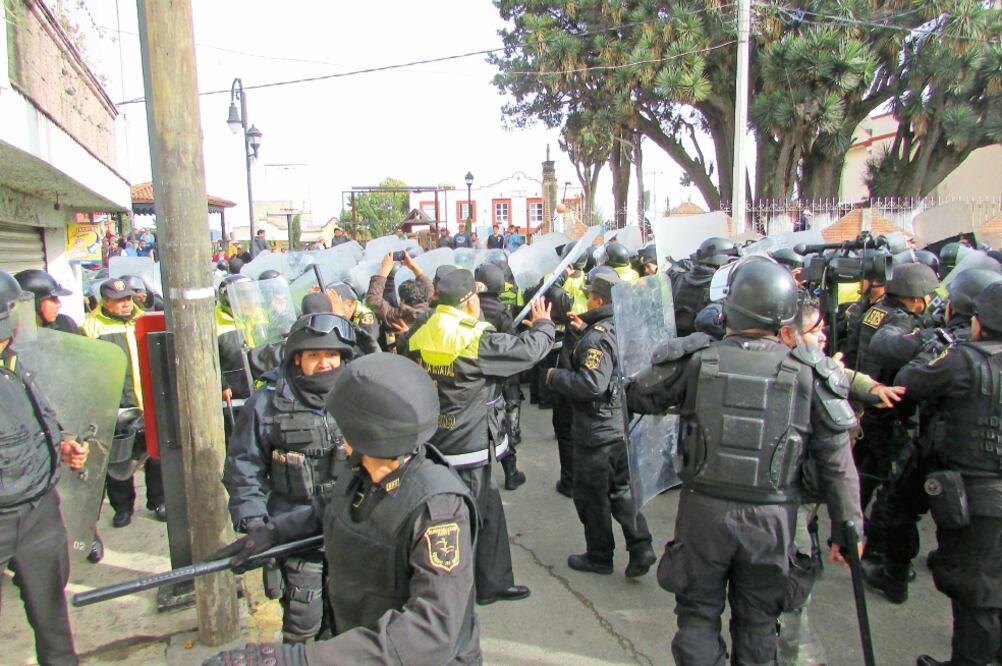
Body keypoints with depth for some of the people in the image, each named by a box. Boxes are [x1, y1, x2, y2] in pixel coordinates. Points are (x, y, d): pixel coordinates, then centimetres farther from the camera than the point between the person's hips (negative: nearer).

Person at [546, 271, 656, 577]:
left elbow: (591, 384, -31)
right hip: (623, 426, 8)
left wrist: (556, 376, -17)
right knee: (621, 491, 20)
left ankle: (599, 557, 23)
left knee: (592, 496, 9)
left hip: (597, 431, -8)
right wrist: (584, 330, 17)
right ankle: (641, 548, 14)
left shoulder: (597, 337, -22)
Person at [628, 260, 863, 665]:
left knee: (699, 615, 17)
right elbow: (837, 463, -4)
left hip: (704, 510, -1)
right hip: (772, 519, 1)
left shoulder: (695, 361, -11)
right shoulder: (809, 373, -9)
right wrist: (847, 527, 5)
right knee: (757, 624, 20)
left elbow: (637, 398, 3)